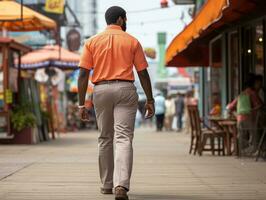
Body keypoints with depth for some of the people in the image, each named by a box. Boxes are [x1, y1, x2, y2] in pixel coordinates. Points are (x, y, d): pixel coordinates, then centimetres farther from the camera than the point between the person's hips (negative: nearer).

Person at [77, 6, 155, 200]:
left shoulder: (92, 42, 6)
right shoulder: (132, 41, 4)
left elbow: (83, 74, 0)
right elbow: (143, 73, 3)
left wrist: (82, 104, 1)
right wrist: (150, 100, 8)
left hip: (101, 91, 2)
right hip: (126, 90, -2)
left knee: (105, 139, 15)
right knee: (123, 138, -8)